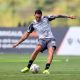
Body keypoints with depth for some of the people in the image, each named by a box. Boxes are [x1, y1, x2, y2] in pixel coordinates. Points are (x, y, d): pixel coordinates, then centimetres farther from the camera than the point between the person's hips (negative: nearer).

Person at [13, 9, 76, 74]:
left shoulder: (46, 18, 7)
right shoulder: (33, 24, 8)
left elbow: (57, 16, 12)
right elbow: (26, 35, 12)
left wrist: (68, 16, 11)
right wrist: (17, 43, 8)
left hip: (50, 39, 0)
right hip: (42, 39, 0)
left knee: (51, 52, -28)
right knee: (37, 49, -30)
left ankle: (46, 69, -39)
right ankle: (28, 67, -20)